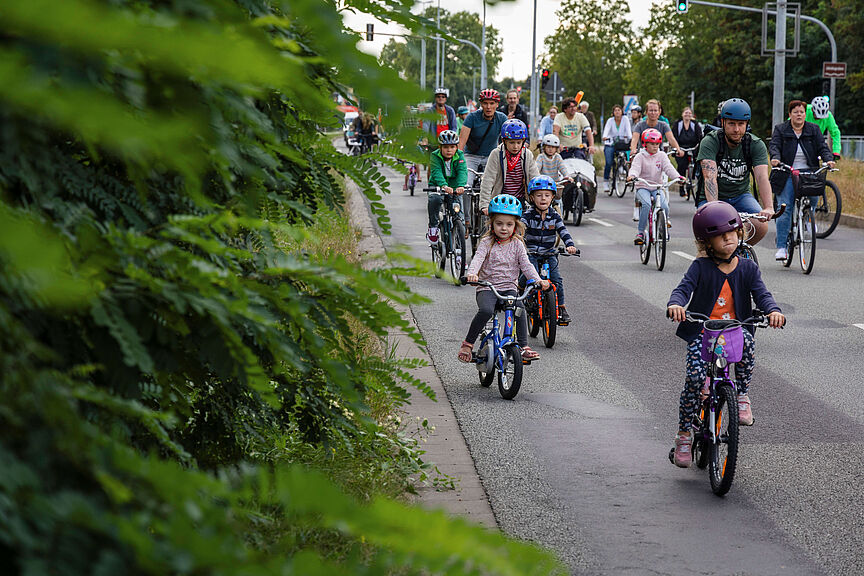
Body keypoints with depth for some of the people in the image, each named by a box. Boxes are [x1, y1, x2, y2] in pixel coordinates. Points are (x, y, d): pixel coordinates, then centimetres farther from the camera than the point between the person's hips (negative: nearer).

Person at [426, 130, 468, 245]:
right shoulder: (435, 156, -13)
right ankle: (433, 228, -19)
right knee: (434, 199, -33)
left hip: (455, 188, 2)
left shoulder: (459, 156, -9)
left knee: (458, 212, -7)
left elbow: (462, 172, -24)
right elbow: (437, 173, -29)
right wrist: (444, 186, -49)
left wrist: (460, 186, -45)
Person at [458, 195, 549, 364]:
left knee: (519, 308, -29)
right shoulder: (486, 242, 0)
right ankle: (468, 343, -14)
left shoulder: (517, 245, 7)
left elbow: (526, 265, 0)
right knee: (486, 310, -32)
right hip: (487, 288, -2)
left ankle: (523, 346, -19)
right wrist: (471, 273, -38)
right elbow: (478, 259, -16)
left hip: (509, 288, 2)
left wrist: (538, 280, -19)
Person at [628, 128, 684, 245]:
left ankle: (663, 228, 5)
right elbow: (635, 168, -16)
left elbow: (668, 168, -4)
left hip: (657, 187, 3)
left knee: (664, 206, -23)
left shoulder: (661, 156, 7)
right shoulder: (640, 156, -2)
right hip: (642, 187, -3)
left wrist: (678, 177, -23)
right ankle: (640, 232, -23)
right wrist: (632, 175, -41)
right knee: (646, 205, -32)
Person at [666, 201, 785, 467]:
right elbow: (684, 288, -15)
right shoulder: (700, 267, -2)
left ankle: (742, 396, -10)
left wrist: (773, 310, -29)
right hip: (701, 332, -1)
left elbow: (761, 294, -6)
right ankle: (683, 435, 2)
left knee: (746, 342, -34)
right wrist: (676, 304, -40)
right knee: (694, 377, -16)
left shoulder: (747, 268, 5)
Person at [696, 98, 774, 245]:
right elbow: (710, 177, -31)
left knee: (761, 227, -24)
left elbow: (762, 177, -24)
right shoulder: (710, 142, -18)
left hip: (740, 196, 2)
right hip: (712, 197, -2)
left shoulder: (756, 145, -11)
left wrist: (769, 207, -42)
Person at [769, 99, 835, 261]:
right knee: (785, 209, -12)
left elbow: (822, 147, 4)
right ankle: (781, 246, -12)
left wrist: (828, 159, -17)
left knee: (814, 198, -25)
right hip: (787, 176, -2)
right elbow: (774, 145, -6)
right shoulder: (780, 130, 8)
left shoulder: (814, 130, 13)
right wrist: (775, 157, -28)